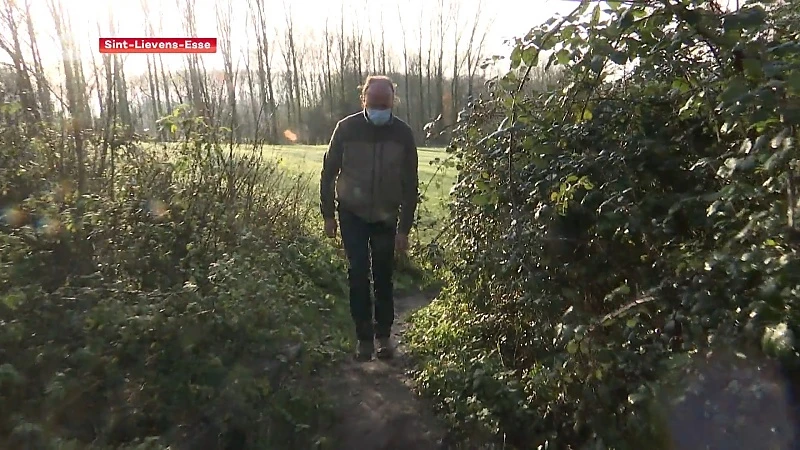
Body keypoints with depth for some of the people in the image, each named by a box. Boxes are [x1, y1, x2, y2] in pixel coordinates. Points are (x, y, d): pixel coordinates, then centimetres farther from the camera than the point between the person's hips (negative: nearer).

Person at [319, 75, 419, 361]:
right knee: (358, 274, -4)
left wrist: (404, 228, -8)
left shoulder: (403, 134, -10)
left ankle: (384, 334, 21)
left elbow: (410, 184, -7)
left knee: (383, 275, 6)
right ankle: (364, 337, 9)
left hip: (387, 216, 1)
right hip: (352, 213, 0)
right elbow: (328, 172, -3)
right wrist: (328, 214, -2)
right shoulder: (346, 128, -12)